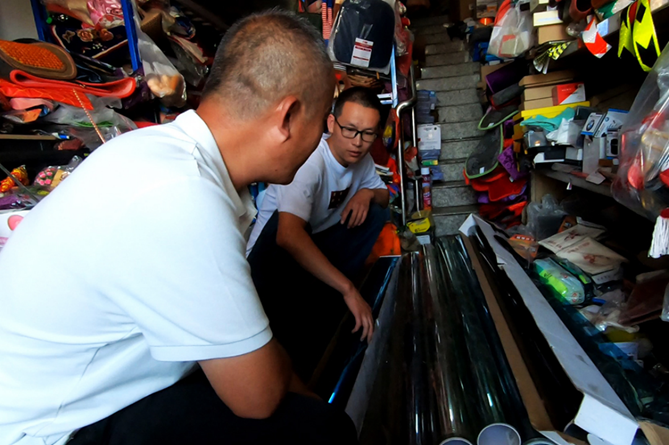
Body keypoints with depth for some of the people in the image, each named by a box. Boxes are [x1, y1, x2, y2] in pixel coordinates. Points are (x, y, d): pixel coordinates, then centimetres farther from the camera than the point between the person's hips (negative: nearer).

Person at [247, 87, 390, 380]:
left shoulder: (360, 157, -3)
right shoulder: (309, 161, -28)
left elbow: (383, 194, 13)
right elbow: (288, 236, -43)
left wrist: (368, 193, -13)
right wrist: (348, 288, -45)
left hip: (315, 245, 7)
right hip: (274, 256, -7)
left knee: (376, 212, -10)